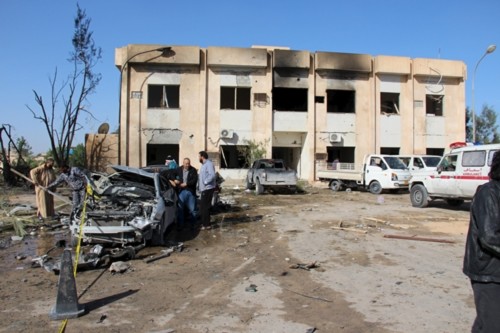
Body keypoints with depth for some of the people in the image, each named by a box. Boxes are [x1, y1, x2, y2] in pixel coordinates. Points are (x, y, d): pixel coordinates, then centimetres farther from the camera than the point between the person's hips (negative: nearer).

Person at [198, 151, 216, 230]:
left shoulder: (209, 164, -14)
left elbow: (212, 175, -26)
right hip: (204, 189, 10)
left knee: (204, 206, -8)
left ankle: (206, 224, -2)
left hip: (208, 188, -10)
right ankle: (205, 223, 25)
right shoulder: (204, 164, 20)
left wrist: (205, 182, -21)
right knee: (204, 206, 15)